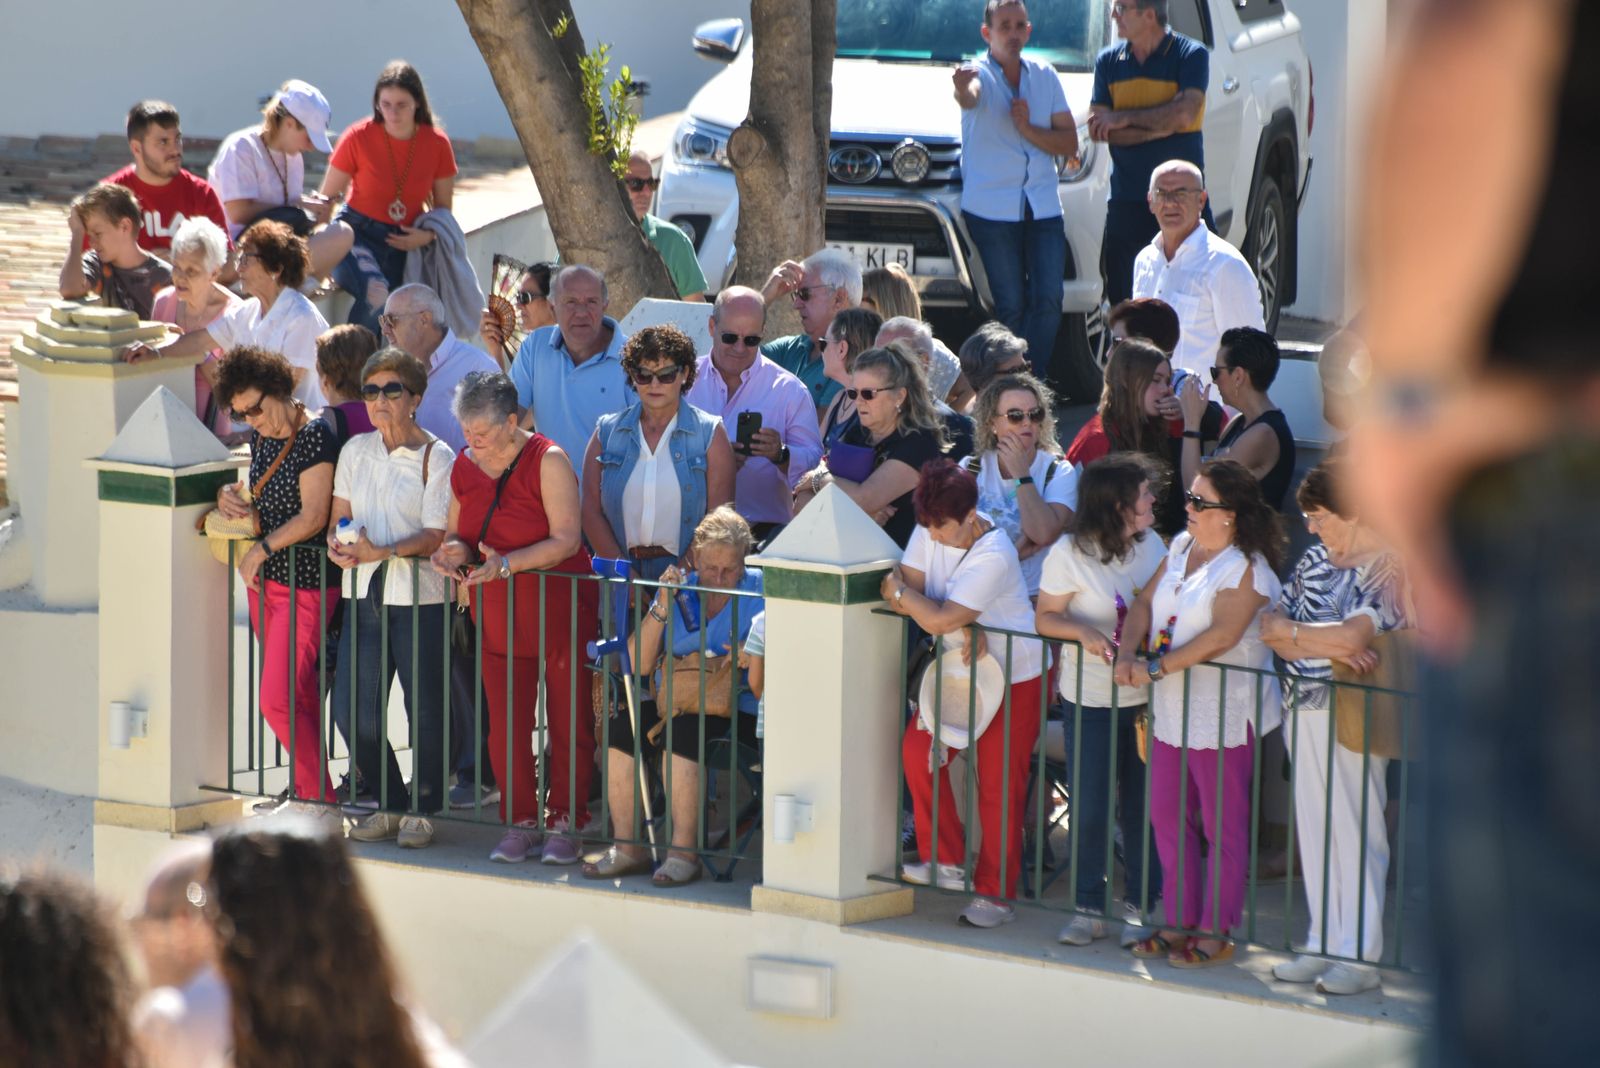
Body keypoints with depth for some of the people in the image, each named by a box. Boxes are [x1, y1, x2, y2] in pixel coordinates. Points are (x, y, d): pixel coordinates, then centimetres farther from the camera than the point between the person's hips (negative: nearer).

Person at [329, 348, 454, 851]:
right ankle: (390, 804, 19)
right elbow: (338, 515, 15)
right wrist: (337, 544, -8)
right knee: (351, 711, 2)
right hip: (364, 596, 5)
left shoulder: (436, 457, -5)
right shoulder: (355, 451, 12)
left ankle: (422, 809, 17)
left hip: (419, 597, -5)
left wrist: (381, 552, -24)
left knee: (424, 710, 0)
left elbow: (435, 535, -11)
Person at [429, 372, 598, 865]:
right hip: (497, 615, 5)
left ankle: (564, 823, 11)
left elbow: (567, 540, -17)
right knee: (505, 724, 1)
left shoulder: (548, 460, -12)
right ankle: (521, 821, 13)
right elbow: (457, 531, 15)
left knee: (568, 722, 1)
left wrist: (507, 563, -27)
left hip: (559, 608, -5)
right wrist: (455, 551, -10)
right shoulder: (465, 467, 5)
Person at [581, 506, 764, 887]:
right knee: (621, 725, -22)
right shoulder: (680, 588, 10)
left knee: (682, 731, -34)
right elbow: (639, 664, 3)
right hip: (675, 704, 5)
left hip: (738, 711, -5)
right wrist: (662, 608, -7)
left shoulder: (757, 592, -1)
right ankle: (627, 846, -16)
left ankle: (684, 852, -28)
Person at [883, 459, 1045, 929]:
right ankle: (947, 862, 18)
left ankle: (995, 894, 5)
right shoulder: (930, 529, -8)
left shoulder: (993, 557, -31)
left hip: (1013, 676, -7)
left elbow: (937, 620, -34)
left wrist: (899, 591, -16)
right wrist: (960, 623, -25)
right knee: (919, 750, 3)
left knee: (998, 783, -3)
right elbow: (906, 591, -12)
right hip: (960, 666, 8)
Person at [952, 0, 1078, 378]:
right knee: (1011, 306, -6)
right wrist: (963, 89, -55)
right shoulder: (980, 74, -3)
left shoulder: (1045, 76, 10)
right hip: (991, 210, -4)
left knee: (1048, 301, -6)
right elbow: (969, 98, -30)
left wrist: (1028, 129, -9)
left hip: (1042, 208, 4)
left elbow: (1070, 144, 8)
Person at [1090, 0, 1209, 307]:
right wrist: (1160, 127, -10)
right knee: (1122, 301, 3)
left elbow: (1184, 115, -16)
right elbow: (1096, 129, 0)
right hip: (1127, 200, 3)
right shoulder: (1108, 61, 9)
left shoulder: (1191, 55, -2)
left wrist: (1124, 118, -8)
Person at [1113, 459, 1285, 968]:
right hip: (1172, 710, 8)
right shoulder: (1182, 546, 8)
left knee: (1222, 826, 1)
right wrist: (1128, 653, -11)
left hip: (1222, 713, -8)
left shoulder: (1246, 569, -16)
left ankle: (1216, 933, 9)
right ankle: (1180, 921, 24)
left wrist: (1158, 668, -24)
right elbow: (1145, 602, 7)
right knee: (1168, 816, 13)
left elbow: (1221, 636, -25)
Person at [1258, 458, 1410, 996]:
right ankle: (1322, 945, 17)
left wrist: (1292, 632, -8)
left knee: (1356, 830, -2)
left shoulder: (1388, 569, -11)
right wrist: (1330, 646, -14)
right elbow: (1272, 626, 3)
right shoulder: (1317, 558, 11)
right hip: (1305, 709, 7)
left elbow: (1355, 634, -24)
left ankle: (1360, 956, 3)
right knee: (1314, 831, 10)